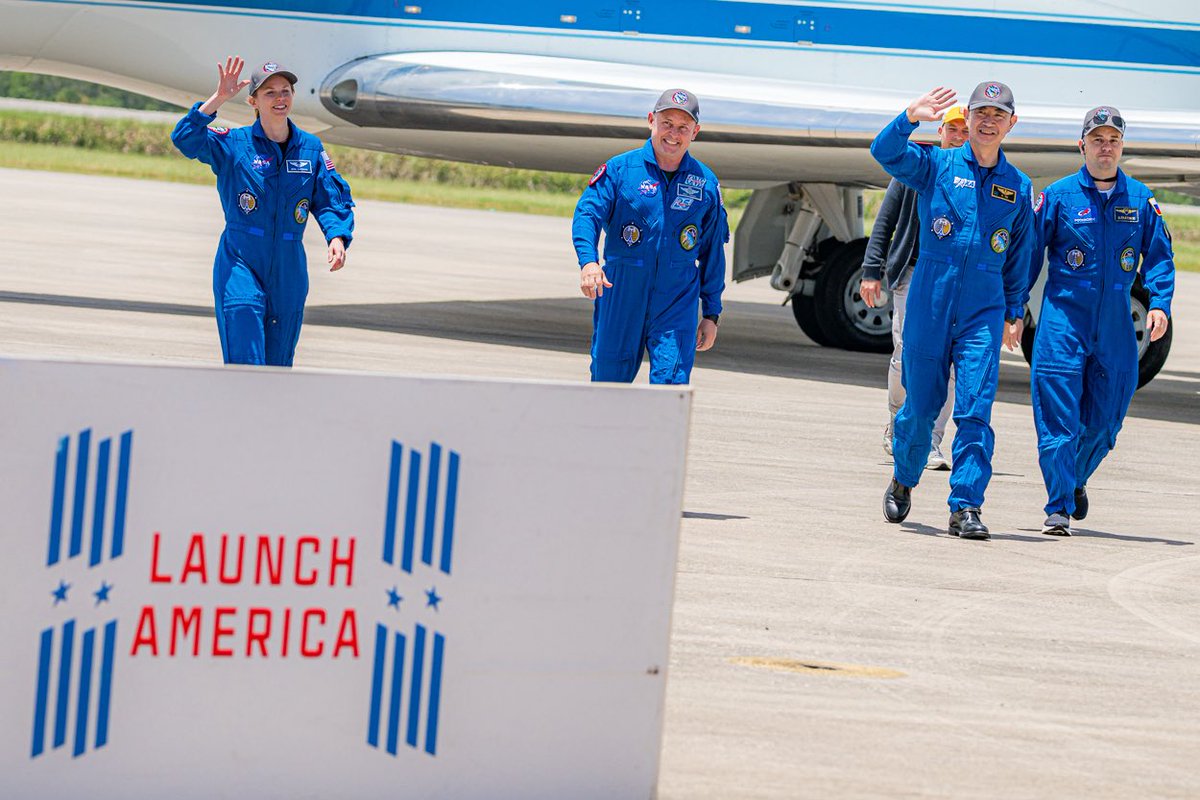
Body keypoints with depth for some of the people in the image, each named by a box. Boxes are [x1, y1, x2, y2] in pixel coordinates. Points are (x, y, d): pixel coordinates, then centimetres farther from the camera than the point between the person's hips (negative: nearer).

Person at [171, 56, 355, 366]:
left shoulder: (311, 149, 6)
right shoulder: (233, 144, -3)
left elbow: (332, 200, 9)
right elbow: (186, 139, -17)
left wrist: (337, 237, -10)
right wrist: (219, 99, -27)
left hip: (289, 270, 4)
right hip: (240, 264, -4)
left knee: (279, 362, 8)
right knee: (245, 361, -13)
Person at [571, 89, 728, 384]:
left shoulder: (706, 183, 7)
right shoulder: (619, 169, 0)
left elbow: (713, 252, 13)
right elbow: (587, 213, -11)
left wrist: (712, 314, 12)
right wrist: (588, 261, -31)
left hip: (677, 302, 0)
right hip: (620, 295, 0)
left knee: (671, 381, -15)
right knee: (608, 380, 8)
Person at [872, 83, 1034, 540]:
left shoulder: (1019, 187, 10)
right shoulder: (936, 166, 2)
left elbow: (1019, 255, 17)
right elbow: (885, 153, -14)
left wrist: (1014, 312, 14)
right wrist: (910, 119, -32)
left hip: (984, 310, 1)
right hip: (929, 303, -1)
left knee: (975, 408, -10)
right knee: (920, 406, 6)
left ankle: (966, 506, -11)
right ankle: (903, 480, 32)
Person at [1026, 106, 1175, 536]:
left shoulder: (1141, 200, 6)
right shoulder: (1058, 196, -1)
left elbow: (1159, 256, 10)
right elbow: (1028, 253, 3)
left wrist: (1160, 303, -5)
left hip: (1115, 323, 3)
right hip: (1063, 318, -3)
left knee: (1103, 419, 8)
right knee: (1058, 415, -9)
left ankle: (1077, 479, 36)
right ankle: (1058, 507, -5)